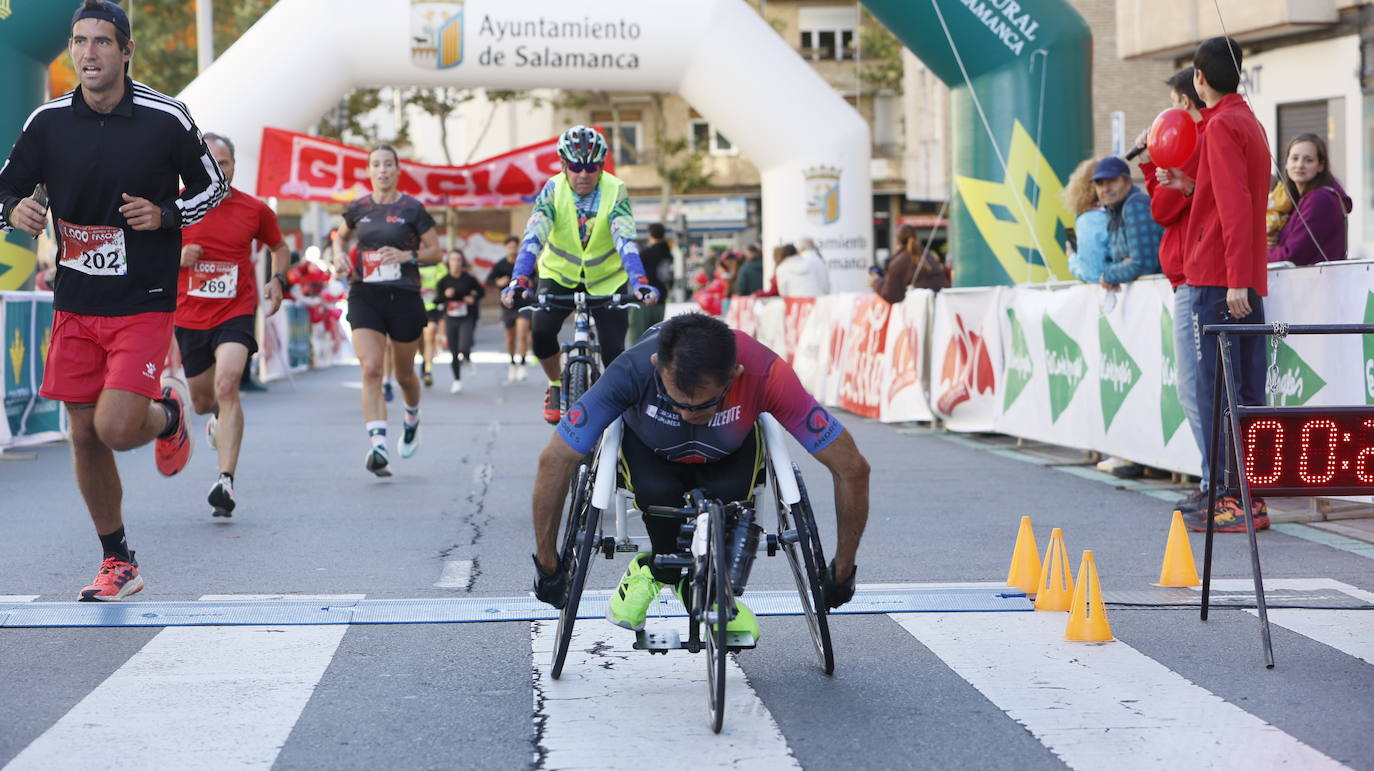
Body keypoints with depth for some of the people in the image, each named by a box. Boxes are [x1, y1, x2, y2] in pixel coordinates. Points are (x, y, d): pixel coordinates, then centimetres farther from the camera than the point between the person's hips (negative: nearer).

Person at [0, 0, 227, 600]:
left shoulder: (166, 119, -8)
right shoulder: (48, 122, -2)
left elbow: (213, 185, 6)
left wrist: (166, 213, -12)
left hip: (144, 302, -3)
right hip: (75, 303, 4)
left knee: (116, 429, -16)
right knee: (84, 436, 6)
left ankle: (168, 413, 21)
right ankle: (118, 564, 22)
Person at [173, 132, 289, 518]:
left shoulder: (255, 210, 0)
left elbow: (280, 247, 18)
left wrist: (277, 279, -1)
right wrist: (177, 257, -12)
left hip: (236, 313, -2)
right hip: (189, 316, 2)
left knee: (227, 385, -25)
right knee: (202, 402, 14)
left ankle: (226, 480, -27)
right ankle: (218, 419, 55)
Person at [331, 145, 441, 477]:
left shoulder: (412, 209, -2)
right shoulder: (358, 209, 5)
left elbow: (435, 252, 3)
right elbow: (340, 237, 25)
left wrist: (408, 255, -15)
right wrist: (340, 258, 4)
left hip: (404, 297, -1)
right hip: (365, 297, 1)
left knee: (403, 373, 13)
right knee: (371, 369, -16)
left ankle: (412, 419, 46)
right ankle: (378, 448, -23)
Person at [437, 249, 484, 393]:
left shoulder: (469, 279, -5)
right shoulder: (443, 281, -1)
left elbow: (482, 292, 7)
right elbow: (438, 301, 2)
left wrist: (474, 298, -12)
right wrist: (445, 295, -18)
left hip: (467, 319, -2)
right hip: (450, 320, 2)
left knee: (464, 348, -21)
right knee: (454, 352, 6)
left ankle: (467, 358, 15)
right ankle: (457, 381, 22)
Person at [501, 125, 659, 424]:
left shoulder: (615, 191, -19)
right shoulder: (553, 190, -17)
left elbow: (625, 239, -31)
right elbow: (534, 236, -29)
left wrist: (640, 283, -47)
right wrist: (519, 281, -45)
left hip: (606, 279, 0)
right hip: (560, 275, 1)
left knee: (614, 350, -11)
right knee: (542, 333, -21)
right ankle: (556, 385, 8)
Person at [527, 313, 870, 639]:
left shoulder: (766, 374, -38)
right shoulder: (633, 370, -38)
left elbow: (852, 468, -29)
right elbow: (554, 461, -30)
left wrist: (841, 575, -21)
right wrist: (547, 566, -23)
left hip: (730, 449, 0)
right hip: (649, 448, 0)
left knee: (728, 492, -32)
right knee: (657, 491, -33)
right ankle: (654, 572, -1)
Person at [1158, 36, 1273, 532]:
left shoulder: (1221, 126, -9)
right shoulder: (1249, 123, 20)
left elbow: (1236, 207, -18)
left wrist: (1235, 281, -22)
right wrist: (1192, 188, 14)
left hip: (1220, 281, -9)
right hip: (1247, 281, 9)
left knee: (1217, 388, -8)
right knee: (1247, 392, 8)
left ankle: (1230, 501, -10)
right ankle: (1252, 496, 10)